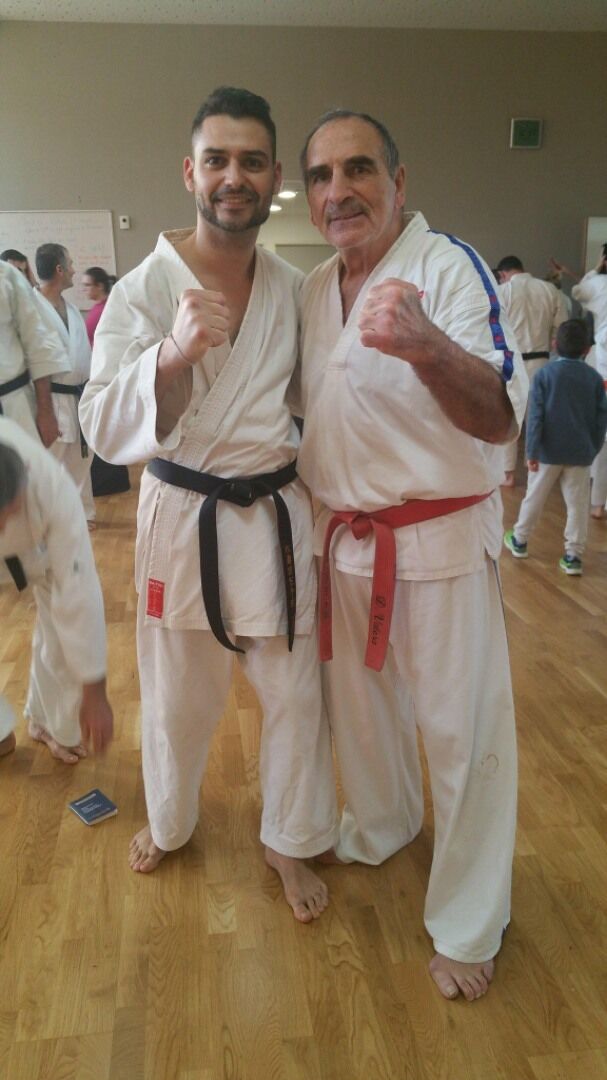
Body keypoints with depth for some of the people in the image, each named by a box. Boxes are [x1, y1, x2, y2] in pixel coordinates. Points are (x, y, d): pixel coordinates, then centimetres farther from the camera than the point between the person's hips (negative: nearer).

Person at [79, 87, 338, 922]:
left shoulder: (294, 289, 0)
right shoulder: (144, 288, -10)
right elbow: (104, 427, -17)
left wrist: (312, 479, 5)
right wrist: (175, 355, -33)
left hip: (277, 514, 3)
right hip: (182, 516, -2)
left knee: (297, 693, 11)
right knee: (178, 696, 15)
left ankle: (290, 842, 36)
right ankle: (169, 825, 45)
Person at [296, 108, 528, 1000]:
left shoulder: (449, 267, -15)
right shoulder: (314, 291, 6)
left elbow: (500, 417, -28)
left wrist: (426, 345, -47)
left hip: (441, 540, -6)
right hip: (345, 539, 7)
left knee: (462, 732, 4)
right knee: (359, 701, 22)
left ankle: (468, 926, 25)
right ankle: (382, 829, 50)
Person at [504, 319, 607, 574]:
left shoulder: (544, 374, -7)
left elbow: (535, 417, -10)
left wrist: (532, 451, -6)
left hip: (548, 451, -1)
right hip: (581, 454, 1)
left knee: (534, 497, 14)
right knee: (578, 505, 7)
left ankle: (519, 541, 29)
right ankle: (573, 555, 9)